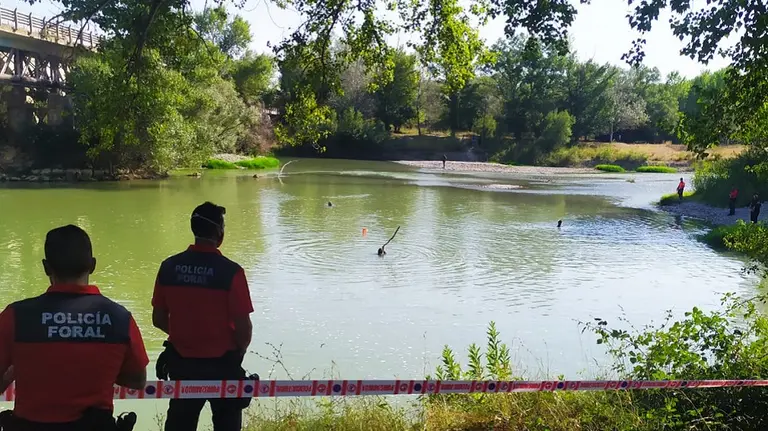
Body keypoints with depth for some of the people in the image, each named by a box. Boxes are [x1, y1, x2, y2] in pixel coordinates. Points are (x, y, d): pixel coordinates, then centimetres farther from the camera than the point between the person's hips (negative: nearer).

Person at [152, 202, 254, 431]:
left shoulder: (169, 267, -7)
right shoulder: (230, 271, -19)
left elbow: (158, 319, 2)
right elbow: (243, 328, -17)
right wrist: (238, 352, 5)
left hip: (181, 363, 4)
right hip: (221, 364, -4)